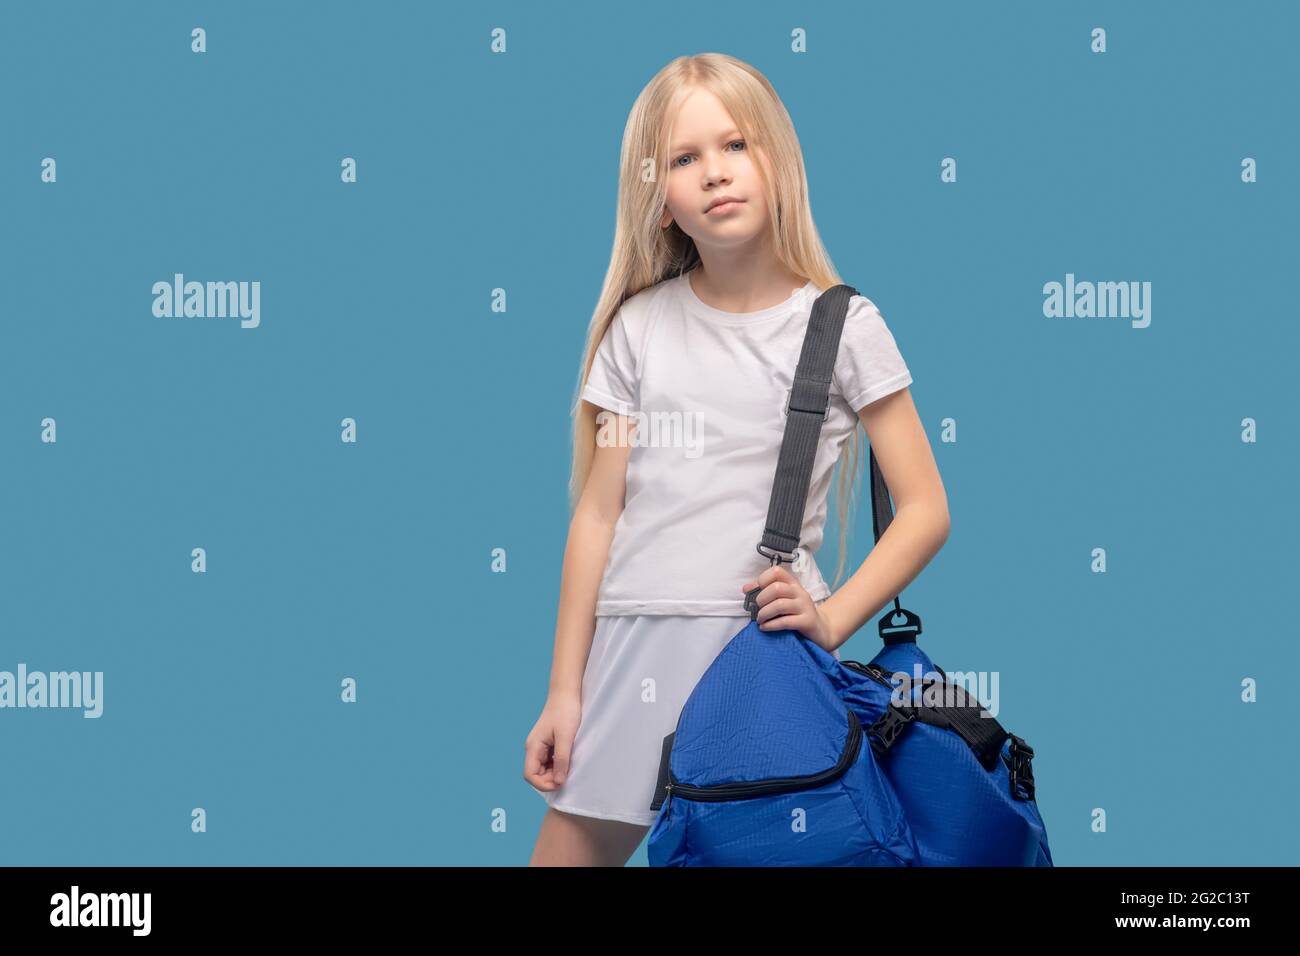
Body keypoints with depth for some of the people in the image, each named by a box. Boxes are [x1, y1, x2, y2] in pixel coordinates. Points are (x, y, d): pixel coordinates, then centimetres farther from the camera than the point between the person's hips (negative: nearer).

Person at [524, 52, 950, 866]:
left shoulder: (843, 325, 1)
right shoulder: (641, 325, 7)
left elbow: (926, 511, 0)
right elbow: (598, 513, 7)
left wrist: (830, 619, -14)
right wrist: (565, 691, 5)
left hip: (767, 645, -2)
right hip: (635, 645, 2)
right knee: (569, 850, 4)